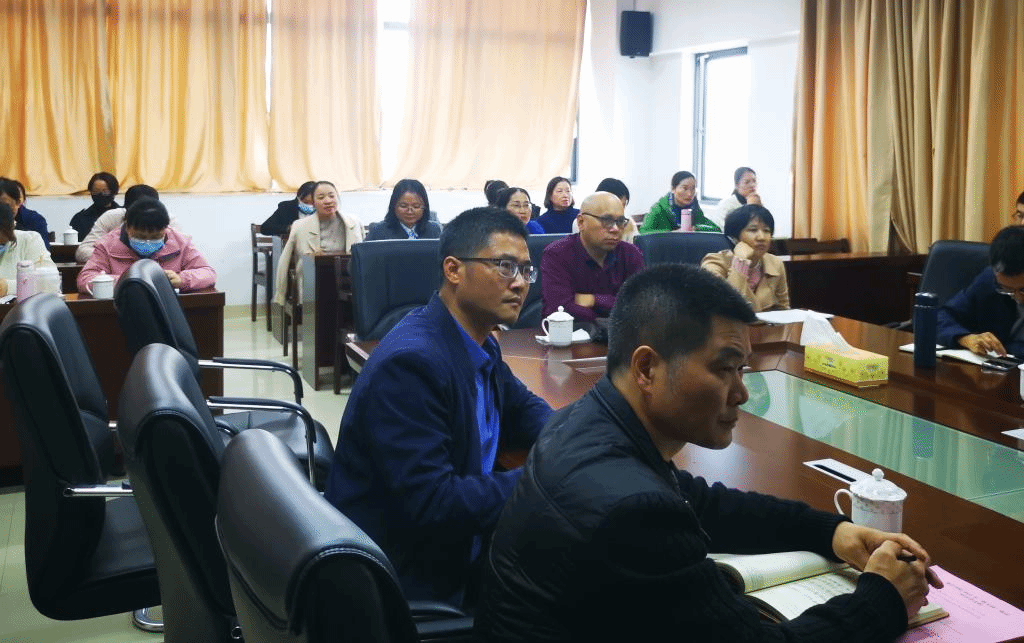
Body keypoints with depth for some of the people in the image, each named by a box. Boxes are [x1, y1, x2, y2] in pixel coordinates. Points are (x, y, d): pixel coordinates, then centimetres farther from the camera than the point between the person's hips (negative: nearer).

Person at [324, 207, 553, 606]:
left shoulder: (479, 344, 2)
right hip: (402, 580, -8)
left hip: (453, 554, 8)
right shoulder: (411, 359, -24)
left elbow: (522, 408, 18)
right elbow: (429, 503, -28)